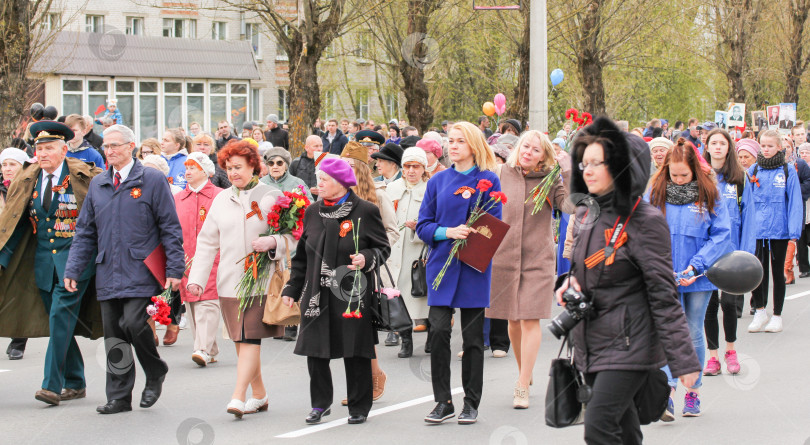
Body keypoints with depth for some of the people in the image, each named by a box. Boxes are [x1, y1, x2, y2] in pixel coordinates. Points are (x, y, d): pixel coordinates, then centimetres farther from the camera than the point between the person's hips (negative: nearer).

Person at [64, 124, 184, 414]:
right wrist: (73, 270, 8)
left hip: (141, 273, -5)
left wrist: (174, 270, -7)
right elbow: (85, 232, 17)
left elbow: (170, 228, -1)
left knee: (133, 324, -18)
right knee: (113, 337, 3)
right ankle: (119, 398, 10)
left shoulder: (152, 180, 0)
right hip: (108, 275, 5)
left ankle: (155, 374, 8)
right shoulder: (98, 185, 15)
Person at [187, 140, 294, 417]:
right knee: (240, 340, 7)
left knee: (250, 338, -13)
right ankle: (259, 396, 20)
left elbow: (294, 235, -1)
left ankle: (238, 397, -18)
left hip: (261, 279, -4)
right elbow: (207, 242, 15)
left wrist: (273, 242, -22)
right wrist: (197, 278, 6)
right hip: (229, 280, 4)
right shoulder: (221, 201, 14)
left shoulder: (272, 197, 2)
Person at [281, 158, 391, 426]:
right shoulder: (313, 212, 11)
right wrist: (292, 289, 13)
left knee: (355, 353, 1)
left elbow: (383, 248, 2)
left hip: (352, 296, -4)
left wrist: (367, 259, -18)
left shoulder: (365, 212, -4)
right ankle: (320, 403, 18)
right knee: (315, 351, 2)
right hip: (317, 295, 4)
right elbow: (302, 255, 16)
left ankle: (359, 407, 14)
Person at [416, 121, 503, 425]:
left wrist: (469, 235, -18)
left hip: (473, 268, -2)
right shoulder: (438, 181, 9)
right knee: (439, 331, -6)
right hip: (441, 266, 2)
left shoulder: (488, 181, 2)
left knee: (472, 336, 4)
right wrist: (449, 232, -12)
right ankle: (443, 402, 3)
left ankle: (471, 404, 13)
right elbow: (423, 226, 5)